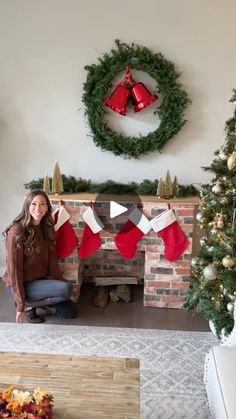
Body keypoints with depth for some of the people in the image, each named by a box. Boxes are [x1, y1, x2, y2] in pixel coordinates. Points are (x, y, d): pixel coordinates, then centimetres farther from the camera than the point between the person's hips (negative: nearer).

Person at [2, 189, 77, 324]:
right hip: (22, 284, -7)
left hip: (40, 279, 7)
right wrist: (20, 305, -20)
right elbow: (14, 269, -21)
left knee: (70, 312, 4)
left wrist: (60, 282, -3)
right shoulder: (17, 231, -22)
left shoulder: (46, 228, 0)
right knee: (67, 289, -25)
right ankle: (28, 304, -5)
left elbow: (52, 259, 4)